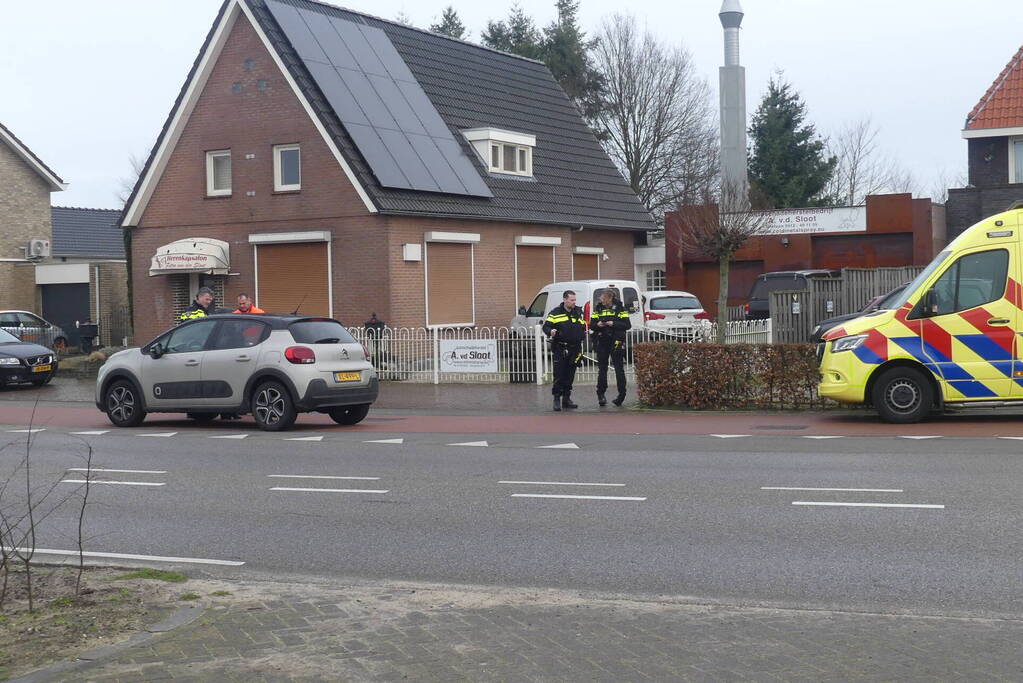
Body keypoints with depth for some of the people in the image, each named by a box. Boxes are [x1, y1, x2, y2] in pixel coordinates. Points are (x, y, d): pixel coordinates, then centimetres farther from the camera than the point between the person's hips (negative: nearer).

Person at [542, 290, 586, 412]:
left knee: (570, 375, 9)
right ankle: (557, 400, -2)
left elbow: (583, 326, 24)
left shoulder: (578, 312, 13)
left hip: (574, 349, 5)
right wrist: (550, 331, -25)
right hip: (560, 348, -5)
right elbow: (546, 326, -5)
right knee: (559, 375, -8)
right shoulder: (555, 313, -2)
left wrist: (583, 333, 4)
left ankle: (566, 399, 16)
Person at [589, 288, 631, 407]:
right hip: (602, 342, 3)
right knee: (602, 369, 3)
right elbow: (591, 325, 10)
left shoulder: (619, 308, -1)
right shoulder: (598, 308, 9)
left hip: (616, 342, -3)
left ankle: (621, 395, 5)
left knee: (619, 369, 1)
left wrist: (614, 324, -18)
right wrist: (597, 324, -12)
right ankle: (601, 394, 9)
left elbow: (627, 325, -6)